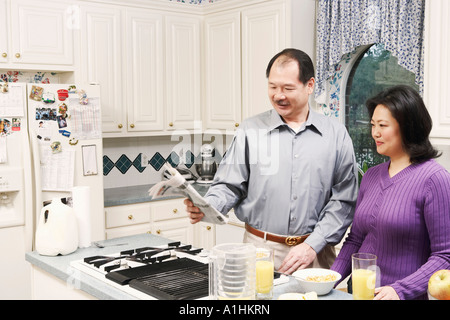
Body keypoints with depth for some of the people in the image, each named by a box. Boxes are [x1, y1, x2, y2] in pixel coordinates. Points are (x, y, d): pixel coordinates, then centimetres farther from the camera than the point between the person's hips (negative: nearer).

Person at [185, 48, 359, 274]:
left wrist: (312, 245, -7)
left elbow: (343, 199, 1)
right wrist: (206, 206, -17)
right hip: (259, 249, 0)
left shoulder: (336, 135, 4)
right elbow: (229, 185, 4)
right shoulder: (250, 131, 4)